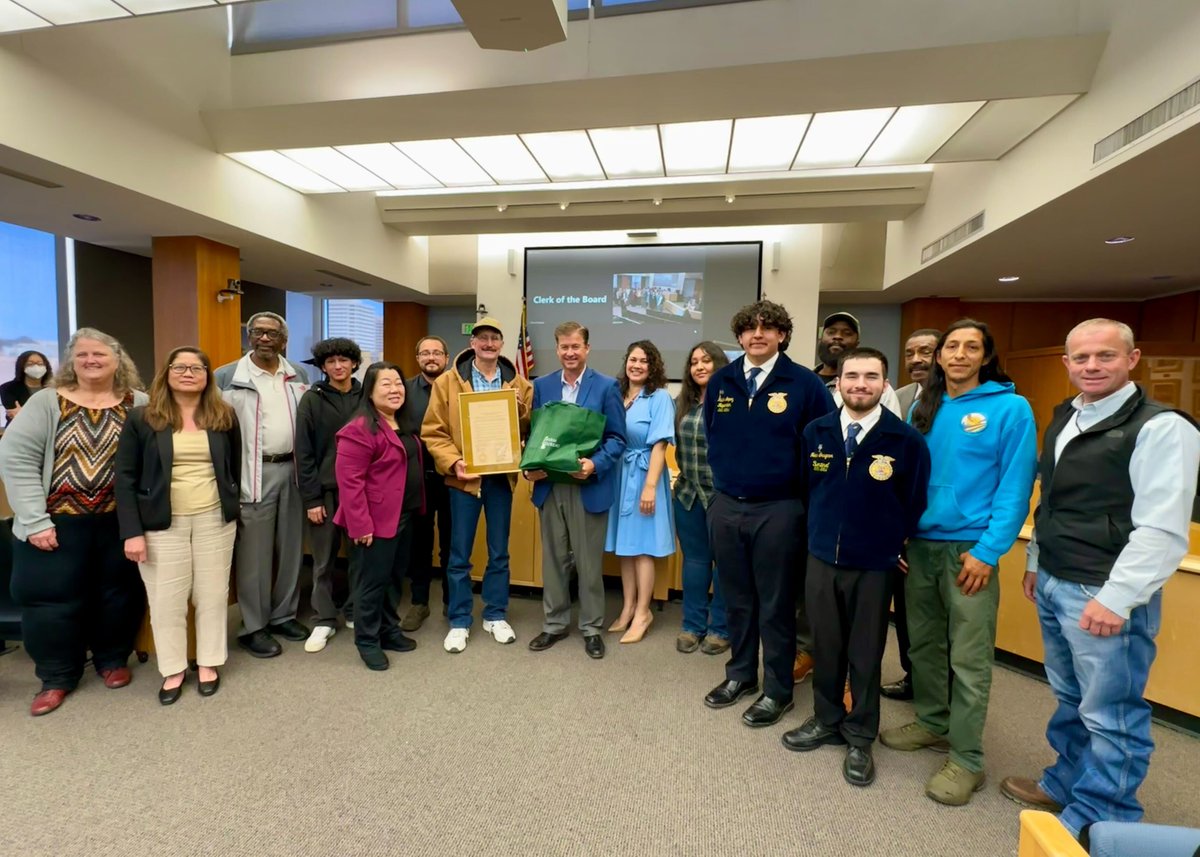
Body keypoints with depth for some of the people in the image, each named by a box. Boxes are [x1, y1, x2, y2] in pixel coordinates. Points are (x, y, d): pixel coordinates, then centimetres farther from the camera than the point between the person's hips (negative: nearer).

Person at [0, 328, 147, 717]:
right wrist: (34, 520, -12)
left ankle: (112, 659, 34)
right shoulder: (46, 402, -2)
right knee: (52, 598, 7)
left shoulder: (139, 404, -1)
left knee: (119, 593, 12)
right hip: (59, 522, 0)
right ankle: (57, 677, 27)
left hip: (120, 521, 1)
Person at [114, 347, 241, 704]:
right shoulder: (142, 419, -2)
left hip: (215, 520, 1)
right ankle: (173, 669, 24)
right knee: (166, 599, 7)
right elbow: (125, 477, -4)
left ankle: (209, 663, 26)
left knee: (212, 594, 9)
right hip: (163, 523, -1)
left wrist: (231, 508, 3)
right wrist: (132, 531, -10)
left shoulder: (224, 417, 3)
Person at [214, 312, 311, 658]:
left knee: (291, 548, 12)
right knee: (254, 554, 2)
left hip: (293, 469, 5)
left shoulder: (298, 376, 10)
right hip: (254, 473, -4)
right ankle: (253, 627, 15)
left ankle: (284, 615, 27)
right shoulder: (227, 377, -3)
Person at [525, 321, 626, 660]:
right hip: (550, 486, 3)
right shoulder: (542, 385, 8)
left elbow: (617, 438, -4)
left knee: (589, 562, 8)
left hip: (589, 486, -3)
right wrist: (530, 466, -7)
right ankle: (554, 623, 29)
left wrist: (595, 464, -21)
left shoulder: (607, 386, -3)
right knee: (553, 559, 13)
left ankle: (591, 628, 24)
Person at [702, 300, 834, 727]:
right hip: (725, 506, 4)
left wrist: (801, 491, -1)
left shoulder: (805, 384, -7)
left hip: (778, 509, -4)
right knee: (736, 599, 16)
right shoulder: (720, 382, 6)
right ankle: (741, 674, 35)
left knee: (775, 604, 8)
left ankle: (778, 690, 26)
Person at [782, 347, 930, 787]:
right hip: (821, 559, 3)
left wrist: (894, 547, 4)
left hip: (874, 565, -2)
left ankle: (861, 739, 30)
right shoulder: (816, 432, 0)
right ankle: (826, 720, 36)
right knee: (825, 646, 15)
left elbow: (915, 503, 0)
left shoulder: (907, 439, -10)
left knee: (866, 654, 11)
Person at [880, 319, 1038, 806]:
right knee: (923, 645, 16)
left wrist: (987, 551, -15)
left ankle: (966, 760, 17)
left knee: (969, 660, 3)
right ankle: (931, 723, 35)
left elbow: (1016, 486, -9)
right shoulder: (923, 409, 9)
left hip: (970, 548, -5)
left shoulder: (1010, 408, -5)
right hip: (920, 543, 5)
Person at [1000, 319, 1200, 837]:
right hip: (1053, 585, 7)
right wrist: (1036, 563, 18)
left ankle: (1099, 821, 23)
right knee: (1070, 700, 21)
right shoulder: (1063, 420, 11)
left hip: (1105, 596, -7)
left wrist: (1116, 598, -21)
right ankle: (1066, 784, 38)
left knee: (1110, 715, 6)